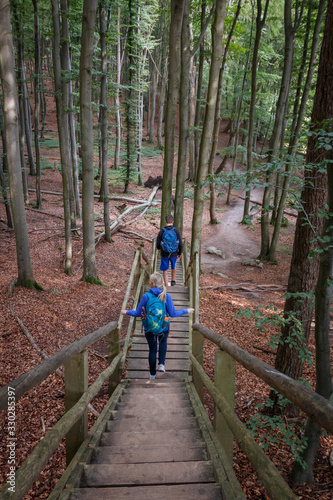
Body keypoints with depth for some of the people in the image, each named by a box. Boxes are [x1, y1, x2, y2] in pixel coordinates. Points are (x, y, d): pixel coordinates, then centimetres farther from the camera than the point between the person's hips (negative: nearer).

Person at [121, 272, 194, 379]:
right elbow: (172, 314, -13)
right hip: (163, 328, 1)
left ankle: (152, 374, 34)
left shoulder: (146, 296, -18)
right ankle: (161, 364, 20)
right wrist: (186, 311, 1)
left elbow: (138, 313, -9)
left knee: (152, 350, 18)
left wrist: (127, 312, 10)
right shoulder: (166, 296, -17)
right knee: (163, 342, 33)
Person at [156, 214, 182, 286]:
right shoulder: (176, 231, -11)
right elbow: (180, 244, -6)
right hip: (174, 254, 2)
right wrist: (180, 253, 11)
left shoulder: (161, 231, -13)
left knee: (165, 270, 13)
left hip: (164, 254, -2)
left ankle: (166, 286, 18)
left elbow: (158, 245, -7)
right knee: (173, 267, 27)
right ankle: (173, 281, 45)